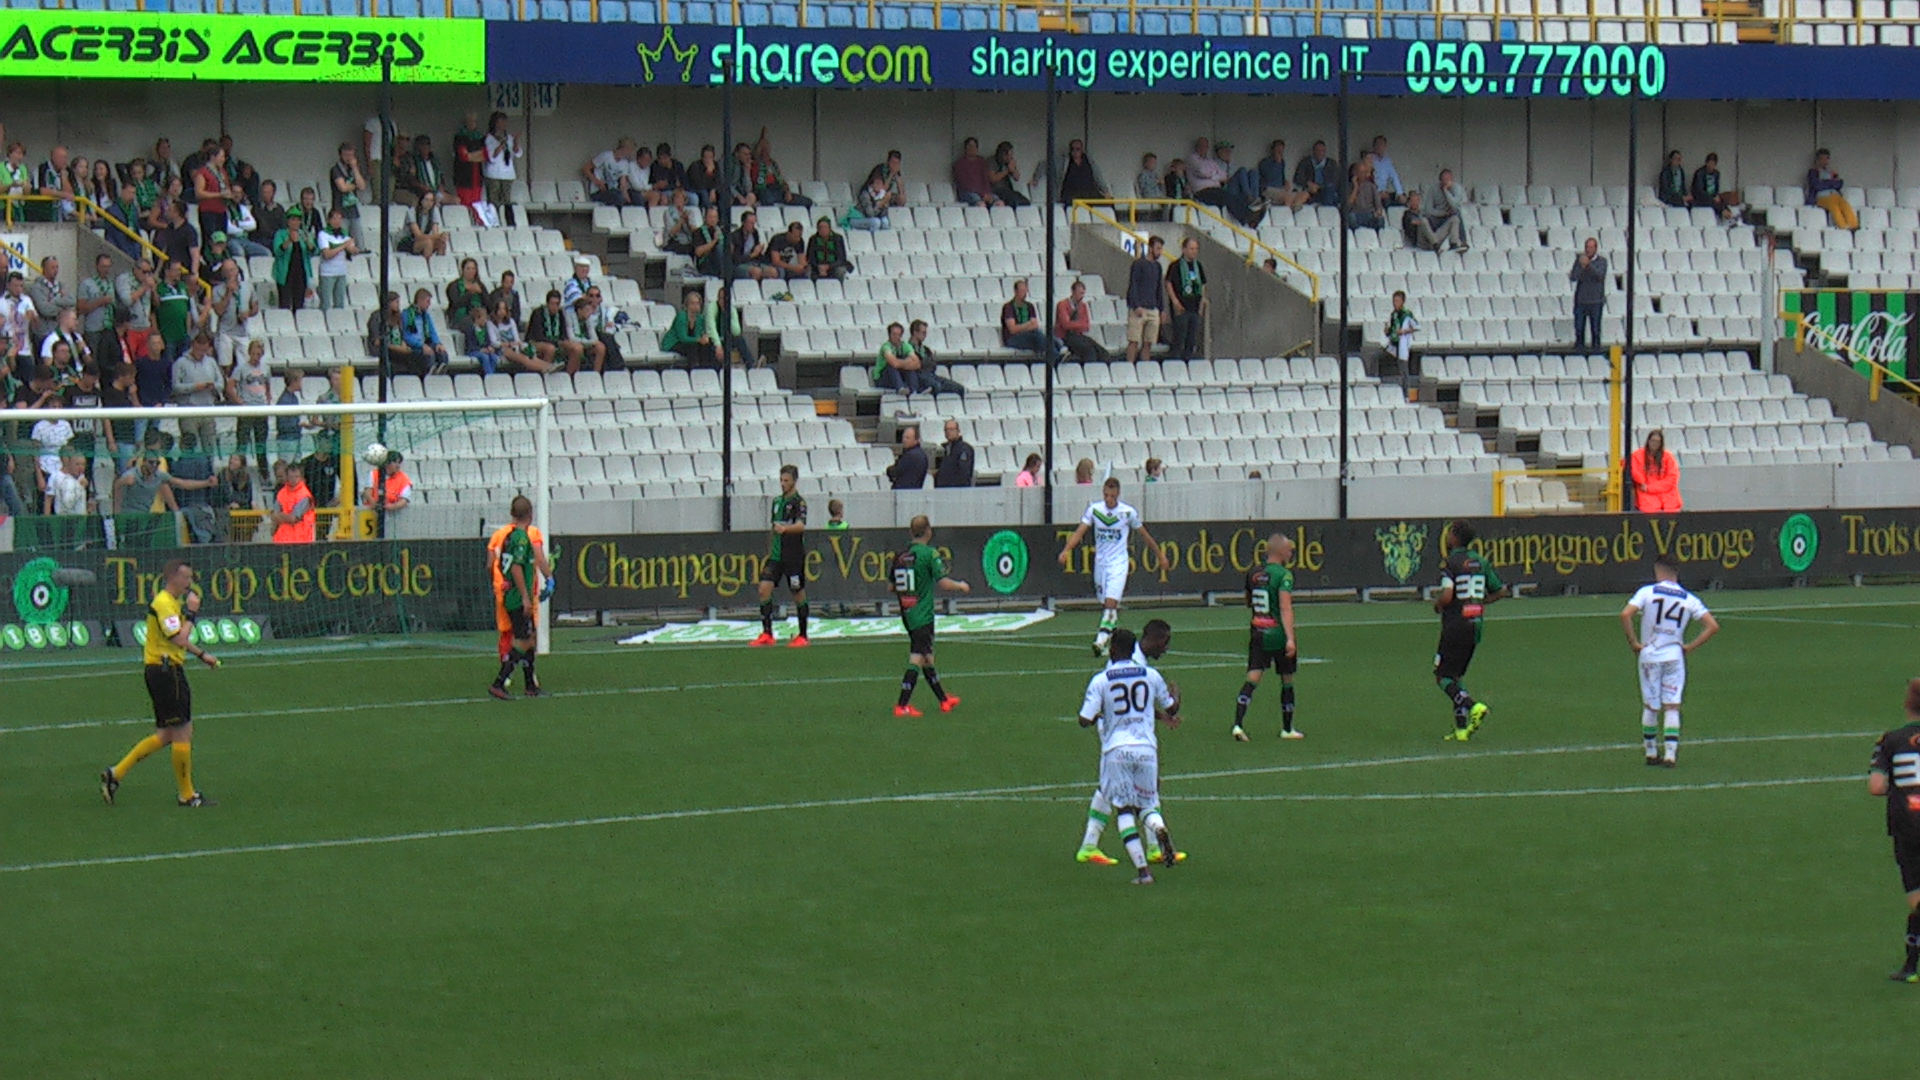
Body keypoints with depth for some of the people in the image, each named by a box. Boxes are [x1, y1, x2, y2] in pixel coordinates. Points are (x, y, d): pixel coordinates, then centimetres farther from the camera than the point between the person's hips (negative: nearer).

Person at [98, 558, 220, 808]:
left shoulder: (174, 602, 16)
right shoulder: (163, 604, -16)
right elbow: (180, 639, -25)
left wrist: (201, 655, 26)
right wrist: (191, 612, -17)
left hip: (169, 671, 11)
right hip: (165, 671, -11)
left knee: (166, 735, 13)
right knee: (182, 733, -4)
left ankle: (116, 774, 13)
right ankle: (187, 795, 4)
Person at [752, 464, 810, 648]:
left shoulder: (799, 502, -8)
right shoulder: (777, 501, 13)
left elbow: (801, 526, -26)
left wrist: (785, 528, -45)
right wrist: (769, 553, 23)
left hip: (794, 555, -6)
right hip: (776, 555, 6)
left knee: (799, 595, 2)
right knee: (764, 588, -8)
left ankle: (803, 636, 13)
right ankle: (766, 634, -6)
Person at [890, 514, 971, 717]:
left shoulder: (900, 557, 7)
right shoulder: (929, 554, -12)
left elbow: (892, 587, 14)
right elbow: (943, 583, -17)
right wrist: (961, 586, 2)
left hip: (907, 614, 7)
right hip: (923, 615, -7)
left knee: (927, 657, 17)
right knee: (917, 659, -6)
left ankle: (944, 699, 30)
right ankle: (902, 706, -11)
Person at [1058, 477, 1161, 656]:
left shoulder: (1128, 512, -7)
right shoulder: (1094, 509, -2)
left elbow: (1144, 534, 6)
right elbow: (1080, 532, -7)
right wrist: (1066, 550, -24)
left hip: (1119, 563, -3)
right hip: (1100, 562, 3)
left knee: (1111, 603, -18)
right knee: (1105, 605, 9)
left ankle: (1101, 640, -24)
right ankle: (1113, 639, 25)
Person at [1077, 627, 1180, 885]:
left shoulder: (1100, 681, -5)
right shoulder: (1151, 676, 3)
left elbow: (1085, 720, -10)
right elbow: (1171, 711, 16)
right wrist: (1174, 698, 39)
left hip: (1116, 750, -2)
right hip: (1146, 748, 2)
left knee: (1124, 809, 7)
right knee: (1148, 803, 16)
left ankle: (1142, 869, -4)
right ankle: (1159, 828, -21)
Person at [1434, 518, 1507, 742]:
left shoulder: (1452, 562, -13)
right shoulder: (1479, 562, 8)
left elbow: (1447, 596, -24)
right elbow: (1501, 591, 12)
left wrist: (1437, 603, -2)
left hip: (1455, 626, -7)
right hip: (1475, 625, 7)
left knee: (1442, 677, 1)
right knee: (1456, 675, 16)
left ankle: (1473, 706, -20)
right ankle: (1461, 728, 8)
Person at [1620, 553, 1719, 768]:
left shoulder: (1647, 592, -6)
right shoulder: (1689, 599, 1)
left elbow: (1625, 615, -18)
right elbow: (1713, 626, -4)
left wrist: (1633, 642, -7)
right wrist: (1690, 646, 2)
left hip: (1649, 655, -1)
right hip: (1674, 656, 1)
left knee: (1650, 706, 11)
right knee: (1672, 707, 3)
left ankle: (1651, 751, 18)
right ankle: (1670, 753, -6)